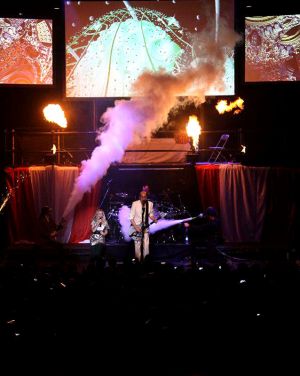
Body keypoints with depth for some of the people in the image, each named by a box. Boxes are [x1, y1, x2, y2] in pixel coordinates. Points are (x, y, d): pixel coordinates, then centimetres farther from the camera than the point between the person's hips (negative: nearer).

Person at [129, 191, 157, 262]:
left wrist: (154, 219, -6)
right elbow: (131, 217, -8)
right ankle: (138, 261, 6)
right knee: (138, 244, -4)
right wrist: (136, 227, -16)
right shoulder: (135, 204, -10)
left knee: (146, 244, -6)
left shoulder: (150, 204, 0)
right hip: (137, 226, -3)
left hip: (145, 227, 3)